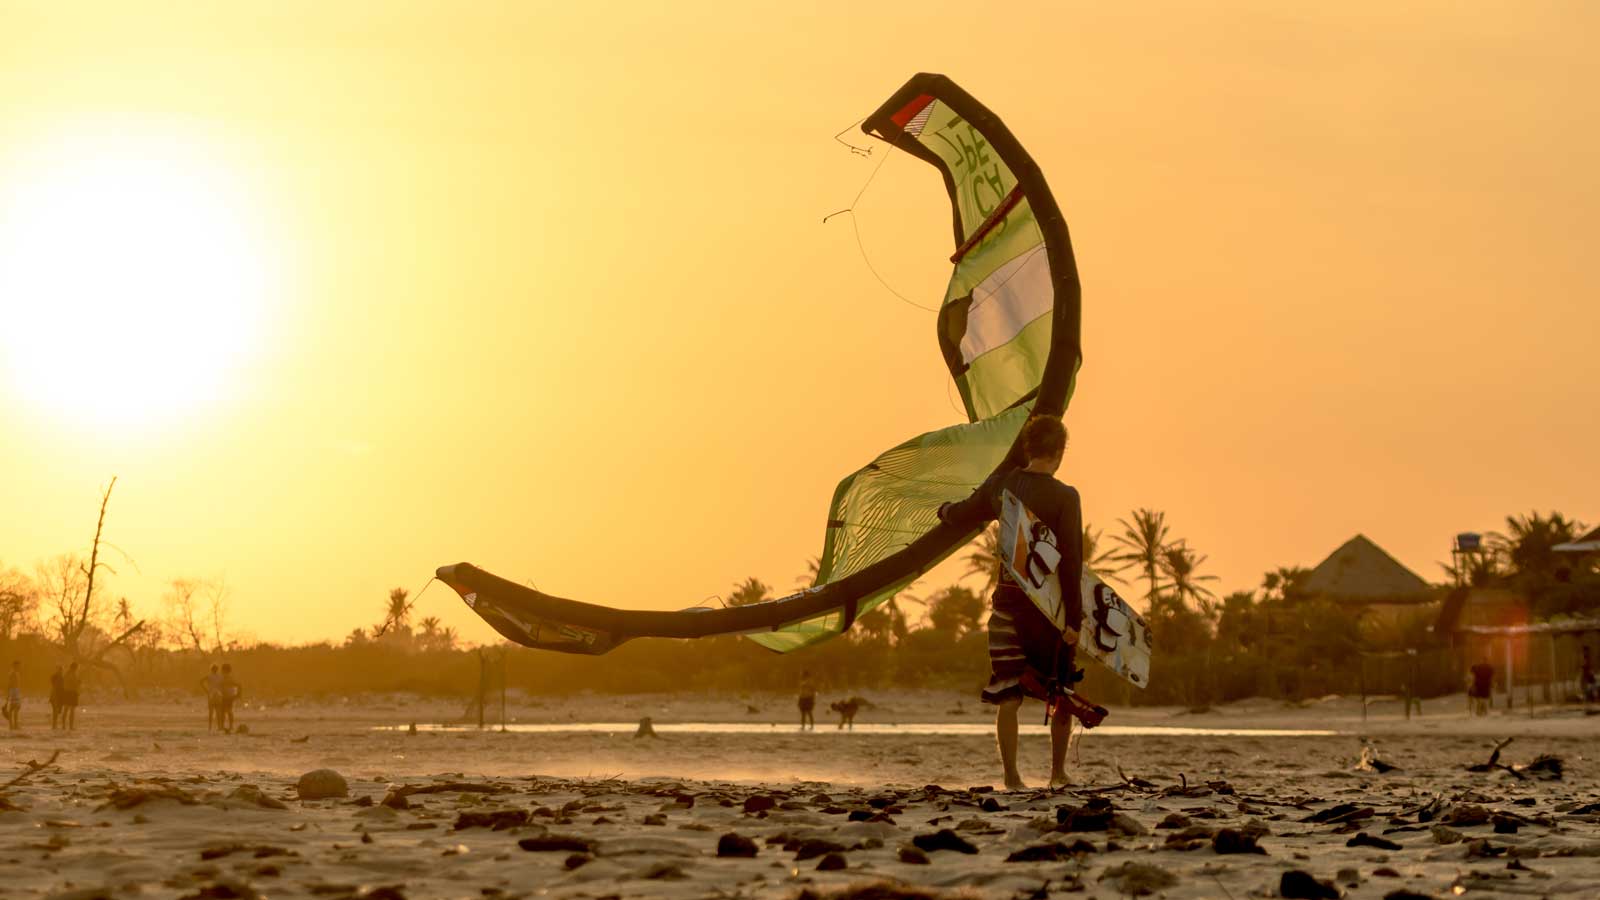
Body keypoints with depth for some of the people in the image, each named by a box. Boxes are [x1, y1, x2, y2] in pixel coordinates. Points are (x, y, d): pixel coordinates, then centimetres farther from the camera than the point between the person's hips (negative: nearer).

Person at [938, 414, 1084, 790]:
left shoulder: (1002, 484, 0)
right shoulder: (1065, 497, -11)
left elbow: (963, 514, 15)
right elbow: (1071, 561, -15)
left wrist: (944, 510, 39)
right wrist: (1073, 618, -12)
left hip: (1008, 600, 3)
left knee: (1008, 694, 4)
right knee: (1062, 693, 14)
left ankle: (1011, 776, 2)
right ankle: (1058, 772, 19)